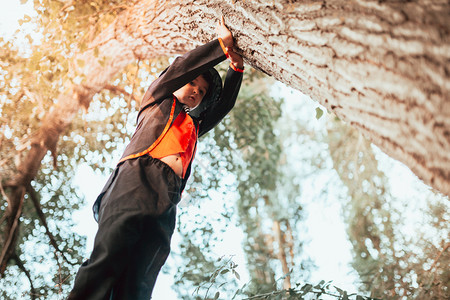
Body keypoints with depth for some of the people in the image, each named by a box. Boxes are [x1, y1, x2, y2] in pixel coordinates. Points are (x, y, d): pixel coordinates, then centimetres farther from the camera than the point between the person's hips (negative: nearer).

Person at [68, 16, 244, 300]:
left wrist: (236, 65, 29)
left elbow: (224, 105, 39)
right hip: (136, 180, -4)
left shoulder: (194, 126, 40)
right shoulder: (158, 100, 28)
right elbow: (183, 66, 18)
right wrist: (222, 44, 24)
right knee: (109, 258, -26)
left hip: (166, 201, 4)